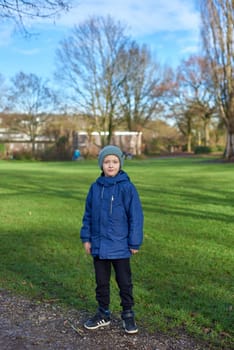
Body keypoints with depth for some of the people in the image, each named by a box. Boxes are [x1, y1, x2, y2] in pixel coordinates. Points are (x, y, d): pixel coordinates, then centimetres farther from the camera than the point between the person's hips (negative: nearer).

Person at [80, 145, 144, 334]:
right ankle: (103, 314, 32)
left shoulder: (127, 187, -12)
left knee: (124, 282, 10)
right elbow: (88, 214, 9)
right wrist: (86, 238, 5)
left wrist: (134, 243, -9)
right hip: (98, 245, 4)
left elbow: (136, 216, -10)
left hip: (120, 246, -4)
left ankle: (128, 315, 27)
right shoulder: (95, 187, 1)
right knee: (101, 281, 16)